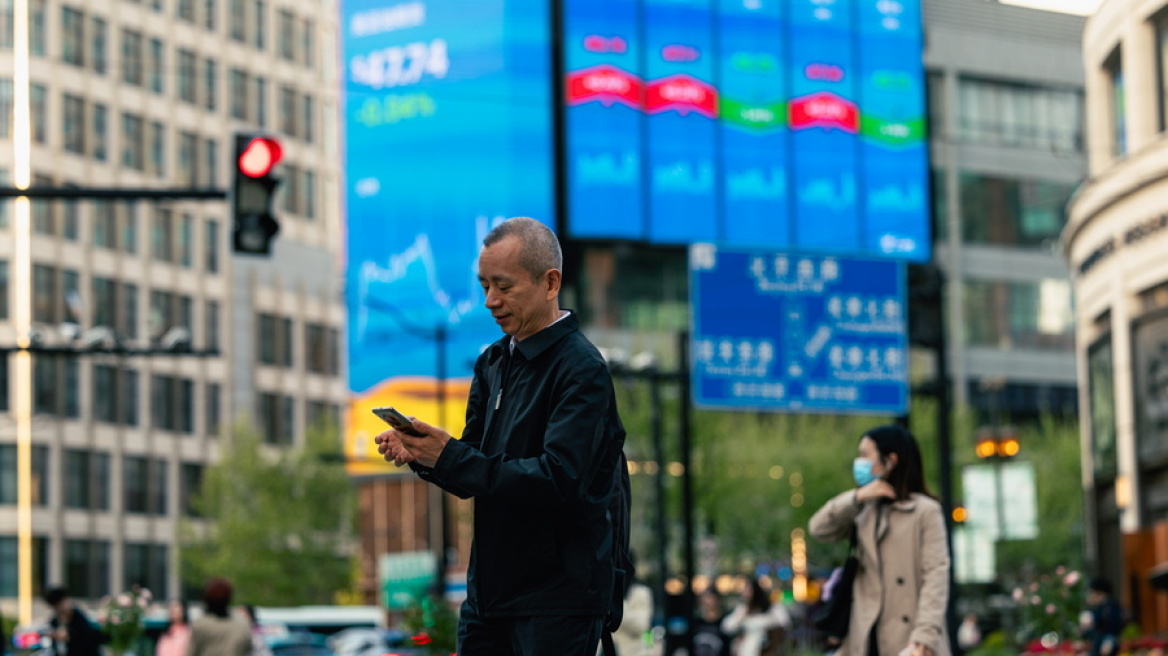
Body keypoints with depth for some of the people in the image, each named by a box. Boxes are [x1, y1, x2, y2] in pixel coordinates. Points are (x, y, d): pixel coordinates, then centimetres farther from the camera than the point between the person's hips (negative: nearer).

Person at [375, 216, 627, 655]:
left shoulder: (582, 370, -13)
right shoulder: (492, 363, 13)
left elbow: (560, 479, -25)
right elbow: (473, 477, 11)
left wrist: (449, 457, -27)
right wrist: (419, 454, -10)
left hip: (558, 598, -7)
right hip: (490, 587, 8)